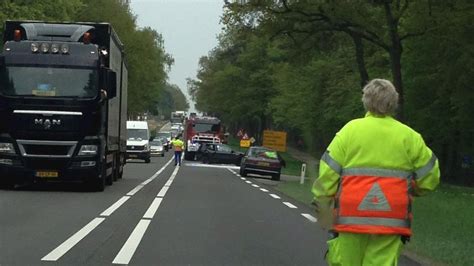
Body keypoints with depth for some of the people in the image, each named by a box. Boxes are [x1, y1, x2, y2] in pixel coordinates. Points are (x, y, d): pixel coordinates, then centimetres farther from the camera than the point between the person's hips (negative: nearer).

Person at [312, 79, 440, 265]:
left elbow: (327, 173, -3)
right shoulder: (409, 136, 6)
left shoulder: (349, 130, 2)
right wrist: (409, 189, 28)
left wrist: (323, 211, 6)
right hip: (391, 222, 1)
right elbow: (430, 177, 8)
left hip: (351, 220, -1)